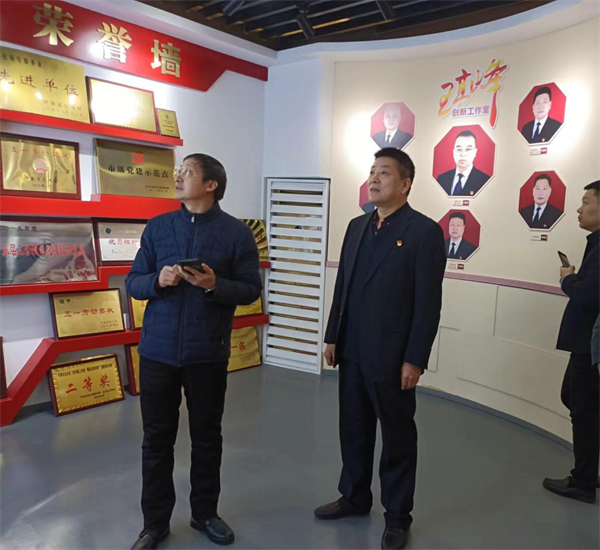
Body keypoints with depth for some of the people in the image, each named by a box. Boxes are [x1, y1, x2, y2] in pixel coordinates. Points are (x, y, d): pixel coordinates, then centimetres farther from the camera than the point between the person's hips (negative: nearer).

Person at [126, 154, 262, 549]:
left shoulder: (237, 233, -3)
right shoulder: (158, 227, 5)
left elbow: (251, 289, -4)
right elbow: (134, 283, 5)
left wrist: (215, 285, -21)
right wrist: (157, 280, -16)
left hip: (208, 353, -2)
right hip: (157, 351, 2)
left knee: (207, 436, 13)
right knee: (157, 438, 11)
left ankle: (205, 513, 33)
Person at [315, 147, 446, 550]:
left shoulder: (424, 231, -10)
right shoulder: (357, 226, 10)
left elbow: (428, 302, -13)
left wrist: (415, 360, -15)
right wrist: (333, 337, 10)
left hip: (391, 357, -6)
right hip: (352, 352, 6)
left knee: (397, 436, 11)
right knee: (353, 429, 18)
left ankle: (398, 516, 30)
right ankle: (354, 498, 39)